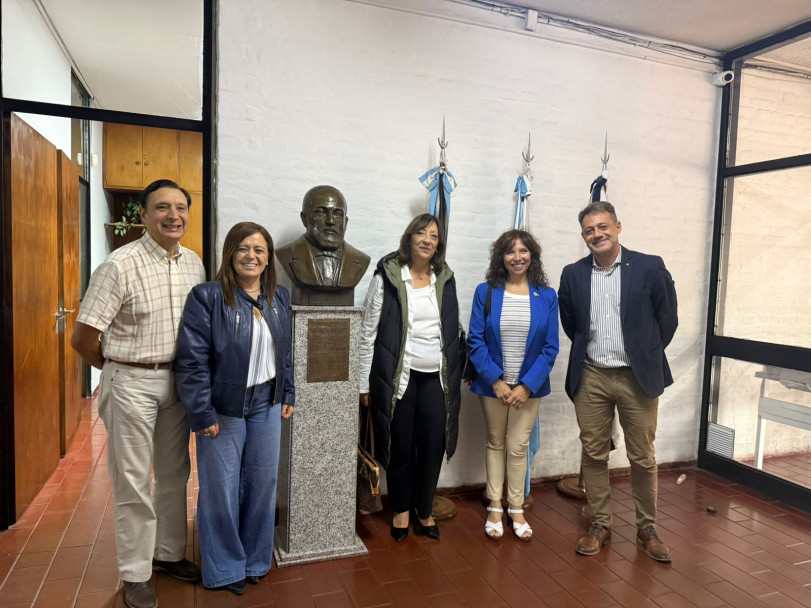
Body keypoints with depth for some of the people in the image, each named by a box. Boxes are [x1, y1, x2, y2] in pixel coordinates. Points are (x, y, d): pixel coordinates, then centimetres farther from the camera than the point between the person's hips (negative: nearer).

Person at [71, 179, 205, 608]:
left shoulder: (194, 264, 2)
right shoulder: (119, 266, -16)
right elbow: (83, 338, -13)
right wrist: (122, 369, 0)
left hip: (177, 380, 6)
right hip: (131, 384, -5)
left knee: (174, 475, 17)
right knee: (133, 483, 7)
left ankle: (169, 553, 36)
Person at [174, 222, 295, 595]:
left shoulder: (279, 298, 6)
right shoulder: (207, 297, -12)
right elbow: (192, 361, -14)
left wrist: (288, 395, 11)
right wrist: (202, 414, -15)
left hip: (266, 404, 5)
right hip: (224, 407, -5)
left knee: (263, 481, 13)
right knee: (221, 488, 7)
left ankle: (255, 559, 34)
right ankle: (224, 569, 28)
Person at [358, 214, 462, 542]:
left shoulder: (445, 279, 7)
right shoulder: (387, 276, -3)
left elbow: (453, 330, 14)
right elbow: (368, 332, -3)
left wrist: (456, 373, 10)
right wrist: (365, 384, -5)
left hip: (436, 377, 3)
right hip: (399, 376, -3)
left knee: (433, 445, 4)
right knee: (400, 446, 7)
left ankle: (424, 511, 26)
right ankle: (401, 509, 30)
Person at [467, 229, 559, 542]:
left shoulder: (547, 296, -2)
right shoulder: (486, 292, -4)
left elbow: (550, 347, -3)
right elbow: (475, 341, -6)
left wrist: (527, 386, -12)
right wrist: (496, 381, -14)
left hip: (529, 386, 0)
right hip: (493, 384, 0)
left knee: (518, 446, 8)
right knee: (495, 443, 12)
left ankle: (516, 509, 25)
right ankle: (495, 508, 25)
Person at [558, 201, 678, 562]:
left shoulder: (650, 268, -5)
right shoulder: (573, 274, 2)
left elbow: (667, 320, 3)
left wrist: (645, 357, 8)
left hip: (637, 377, -2)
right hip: (591, 377, 2)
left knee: (643, 458, 9)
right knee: (593, 455, 10)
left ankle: (647, 528, 28)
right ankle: (600, 525, 26)